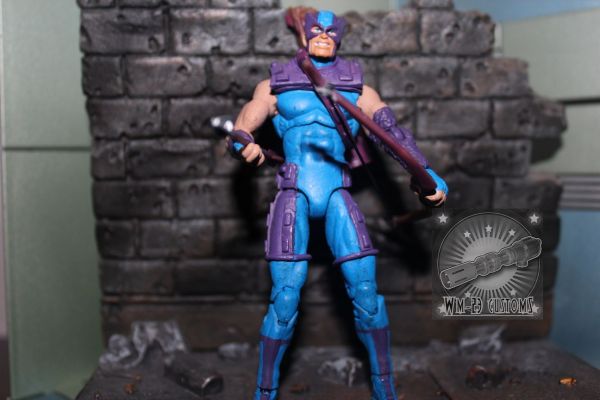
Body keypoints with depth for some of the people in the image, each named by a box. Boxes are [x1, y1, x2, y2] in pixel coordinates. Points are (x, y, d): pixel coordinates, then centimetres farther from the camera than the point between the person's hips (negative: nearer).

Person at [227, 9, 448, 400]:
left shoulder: (357, 88, 14)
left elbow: (392, 130, 3)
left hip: (337, 195, 1)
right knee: (286, 298, -8)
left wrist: (427, 172, -11)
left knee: (365, 290, -6)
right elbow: (239, 135, 7)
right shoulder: (275, 85, 13)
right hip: (294, 195, -1)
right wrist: (246, 147, -18)